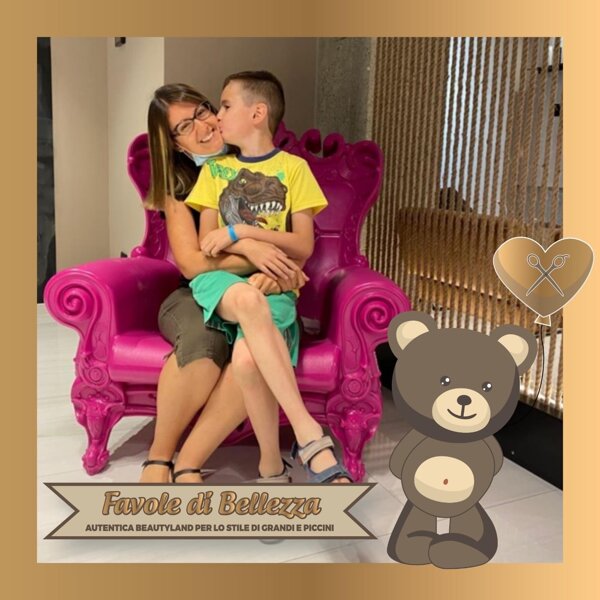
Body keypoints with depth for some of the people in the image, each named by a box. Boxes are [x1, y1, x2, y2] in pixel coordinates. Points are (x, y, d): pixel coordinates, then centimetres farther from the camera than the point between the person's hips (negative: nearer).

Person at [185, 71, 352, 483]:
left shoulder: (293, 168, 9)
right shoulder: (215, 169, 17)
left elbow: (303, 247, 0)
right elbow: (206, 245, 9)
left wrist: (240, 232, -10)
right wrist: (260, 249, -9)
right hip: (223, 281, 2)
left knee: (247, 357, -36)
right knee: (248, 297, -39)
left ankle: (272, 468, -17)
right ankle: (309, 434, -37)